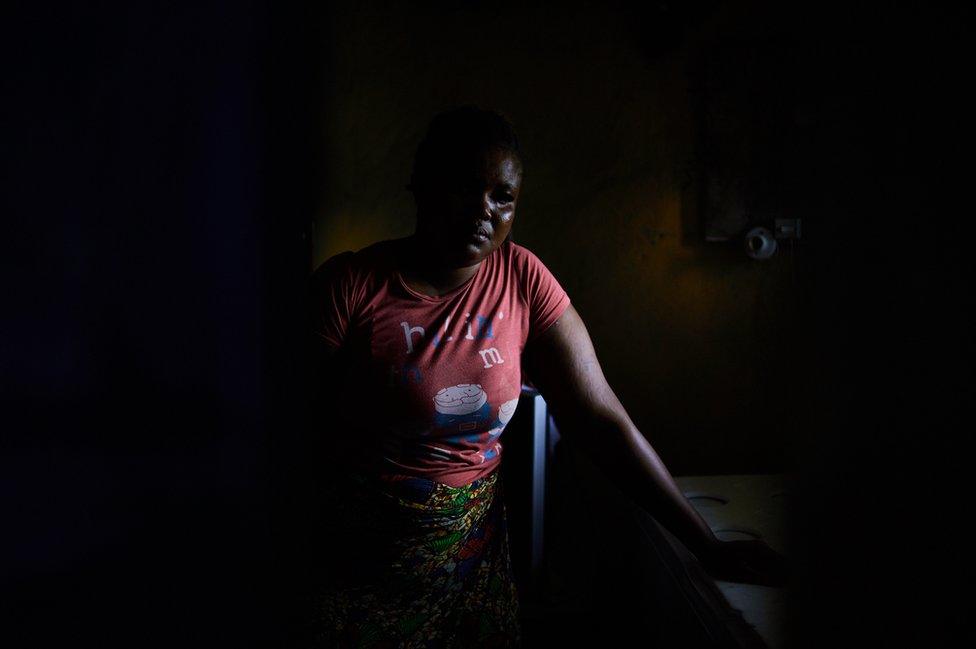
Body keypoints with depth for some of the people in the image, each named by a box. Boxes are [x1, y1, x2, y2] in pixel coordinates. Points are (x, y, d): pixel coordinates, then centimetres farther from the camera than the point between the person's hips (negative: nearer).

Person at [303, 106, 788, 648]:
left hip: (474, 557, 3)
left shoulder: (522, 280, -8)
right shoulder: (347, 287, -16)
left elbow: (602, 420, -8)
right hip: (354, 565, -2)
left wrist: (708, 547, -9)